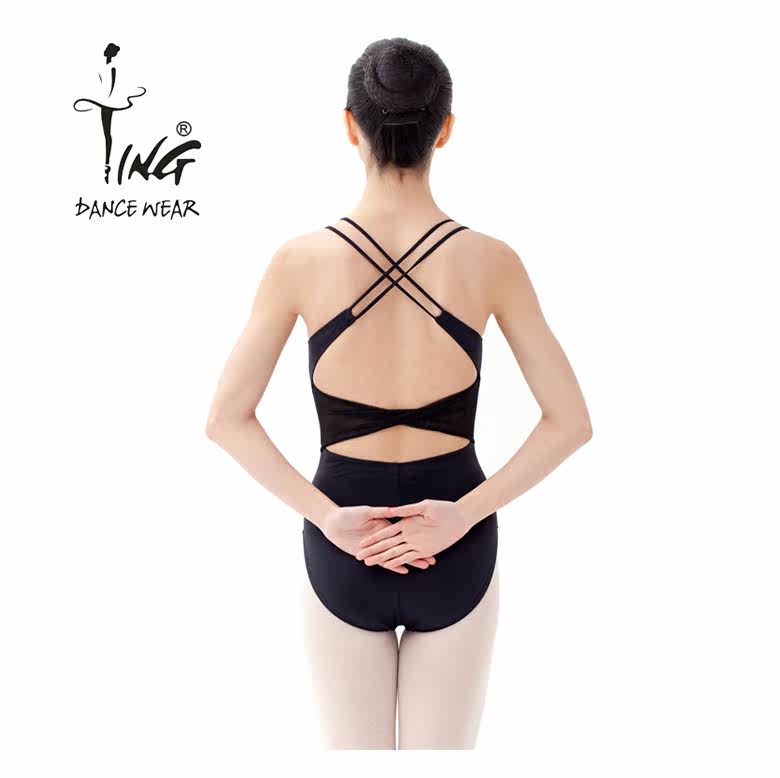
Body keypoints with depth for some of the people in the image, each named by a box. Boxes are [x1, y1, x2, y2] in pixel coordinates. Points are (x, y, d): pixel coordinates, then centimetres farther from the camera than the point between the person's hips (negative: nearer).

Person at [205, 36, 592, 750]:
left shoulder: (301, 260, -12)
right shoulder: (490, 261, -12)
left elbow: (226, 419, -10)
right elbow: (572, 422, -10)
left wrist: (325, 516, -11)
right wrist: (463, 514, -12)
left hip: (342, 554, 0)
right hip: (456, 553, 0)